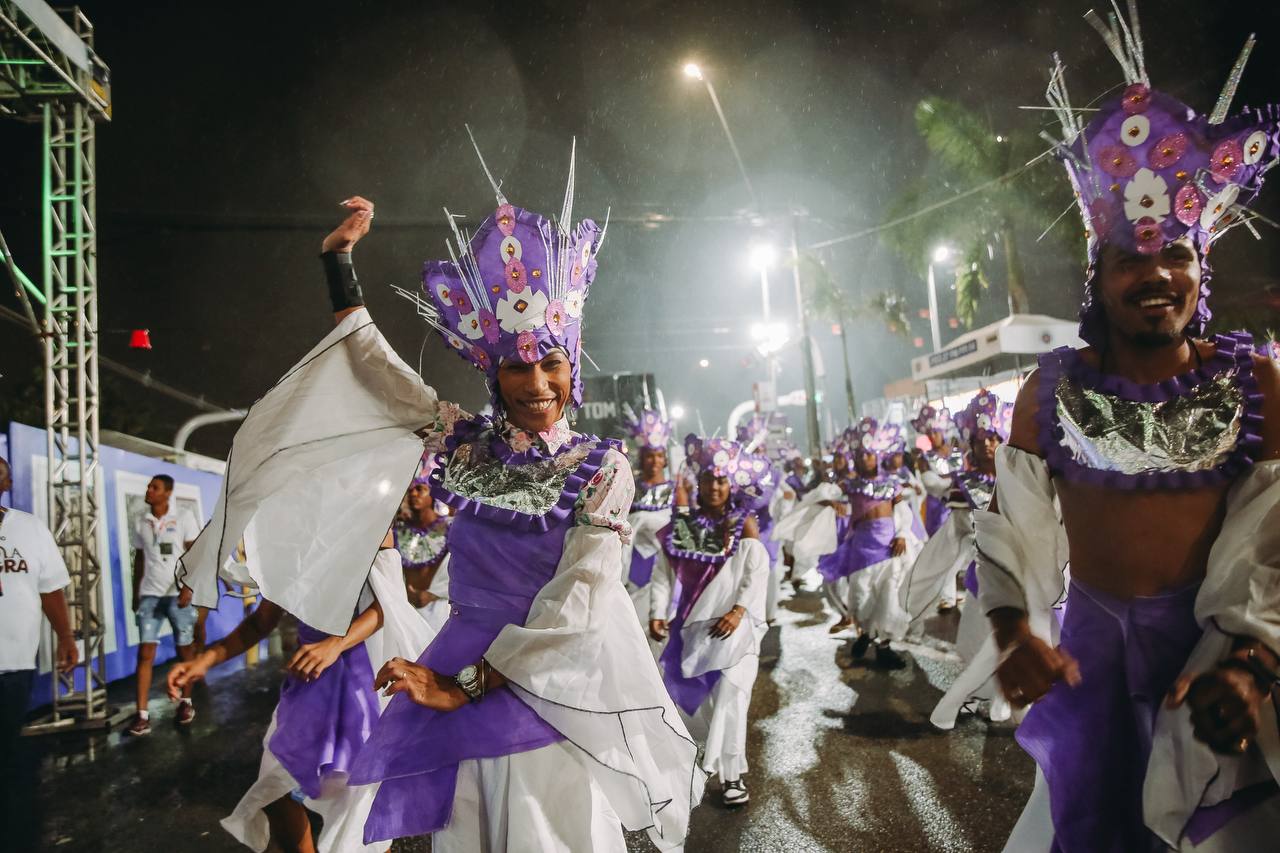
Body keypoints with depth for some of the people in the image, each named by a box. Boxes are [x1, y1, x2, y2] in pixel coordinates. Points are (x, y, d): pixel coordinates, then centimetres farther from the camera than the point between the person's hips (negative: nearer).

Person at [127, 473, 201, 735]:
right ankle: (142, 714, -5)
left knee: (185, 649, 7)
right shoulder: (140, 523, 9)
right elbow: (139, 560, 15)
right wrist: (135, 595, 13)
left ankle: (186, 702, 24)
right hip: (149, 594, 3)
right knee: (145, 652, -5)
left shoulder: (183, 518, -2)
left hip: (179, 593, -3)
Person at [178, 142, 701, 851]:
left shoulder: (602, 467, -8)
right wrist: (339, 261, 10)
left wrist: (465, 686, -17)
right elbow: (373, 365, 11)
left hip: (556, 694, -3)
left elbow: (577, 603, -15)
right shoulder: (466, 443, 2)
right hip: (461, 683, 3)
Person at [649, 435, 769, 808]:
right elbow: (664, 572, 1)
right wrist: (658, 612, -10)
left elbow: (758, 574, -10)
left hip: (731, 625, -4)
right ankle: (708, 746, 39)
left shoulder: (744, 524, -3)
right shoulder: (681, 524, 4)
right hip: (690, 623, 4)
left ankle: (731, 775, 2)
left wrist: (739, 611, -22)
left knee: (729, 695, -9)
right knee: (685, 693, 13)